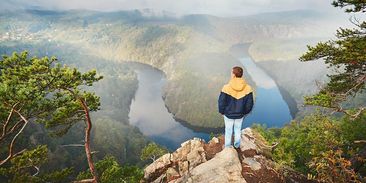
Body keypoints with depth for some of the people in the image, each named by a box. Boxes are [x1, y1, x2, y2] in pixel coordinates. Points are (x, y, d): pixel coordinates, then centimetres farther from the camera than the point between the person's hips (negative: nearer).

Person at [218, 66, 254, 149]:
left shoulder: (226, 88, -28)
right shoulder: (247, 88, -20)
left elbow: (221, 102, -17)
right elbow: (249, 104, -8)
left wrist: (222, 111, 3)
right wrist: (245, 112, 11)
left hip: (228, 114, -2)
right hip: (240, 115, 2)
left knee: (228, 130, 22)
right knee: (238, 129, 27)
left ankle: (227, 146, 42)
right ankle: (237, 145, 47)